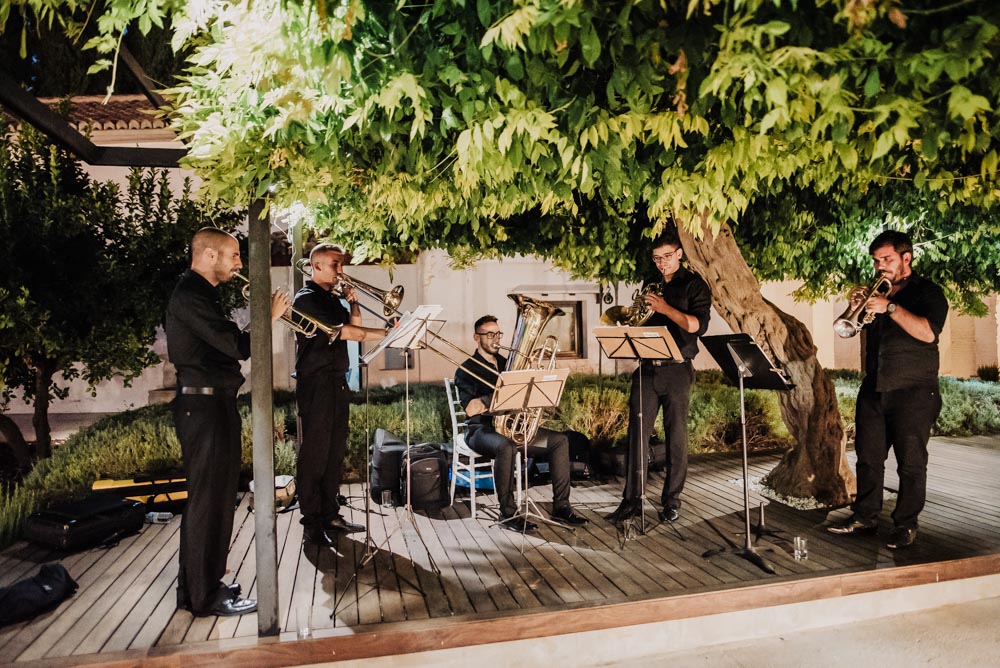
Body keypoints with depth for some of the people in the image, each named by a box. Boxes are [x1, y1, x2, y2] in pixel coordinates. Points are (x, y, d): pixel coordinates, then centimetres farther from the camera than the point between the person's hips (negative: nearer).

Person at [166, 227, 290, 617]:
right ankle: (205, 595, 7)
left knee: (215, 496, 16)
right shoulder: (190, 296, -15)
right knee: (208, 498, -4)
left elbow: (225, 343, 17)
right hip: (203, 405, -11)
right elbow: (237, 346, -22)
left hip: (214, 404, 11)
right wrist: (270, 317, -11)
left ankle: (202, 584, 28)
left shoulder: (201, 293, 18)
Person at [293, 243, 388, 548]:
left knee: (336, 452, 11)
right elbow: (343, 332, -19)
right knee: (315, 454, -4)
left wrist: (353, 303, 4)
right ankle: (312, 523, 3)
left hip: (338, 383, 9)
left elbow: (354, 326, 21)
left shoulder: (332, 299, 18)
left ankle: (330, 513, 21)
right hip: (316, 384, -9)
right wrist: (387, 334, -21)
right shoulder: (306, 299, -10)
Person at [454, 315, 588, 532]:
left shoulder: (507, 364, 16)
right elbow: (471, 409, -18)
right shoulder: (466, 370, -4)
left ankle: (561, 506, -5)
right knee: (505, 447, -39)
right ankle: (508, 513, -25)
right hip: (482, 430, -7)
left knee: (560, 440, -6)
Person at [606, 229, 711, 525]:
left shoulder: (693, 285, 3)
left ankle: (672, 501, 13)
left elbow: (698, 325, -10)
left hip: (677, 370, -4)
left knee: (676, 436, 2)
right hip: (647, 368, 4)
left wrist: (666, 309, -18)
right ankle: (632, 499, 5)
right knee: (637, 433, 0)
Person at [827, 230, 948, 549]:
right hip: (874, 389, 6)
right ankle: (865, 516, 17)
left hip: (913, 392, -5)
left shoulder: (927, 293, -1)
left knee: (911, 463, 0)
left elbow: (928, 332, -19)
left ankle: (906, 525, 10)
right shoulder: (877, 291, 16)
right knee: (868, 456, 8)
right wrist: (856, 306, -3)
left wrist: (890, 308, -22)